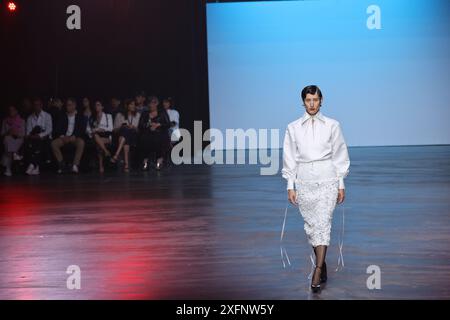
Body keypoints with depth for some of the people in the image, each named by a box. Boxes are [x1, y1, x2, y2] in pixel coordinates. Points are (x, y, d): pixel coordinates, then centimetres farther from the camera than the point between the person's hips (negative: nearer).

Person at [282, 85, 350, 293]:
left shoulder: (332, 125, 2)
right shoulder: (293, 128, 5)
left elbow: (340, 155, 5)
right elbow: (290, 158, 6)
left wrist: (341, 184, 3)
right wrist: (290, 186, 1)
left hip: (327, 180, -2)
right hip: (304, 181, 2)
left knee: (323, 223, -12)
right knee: (311, 224, 7)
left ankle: (318, 272, -17)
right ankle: (322, 263, 24)